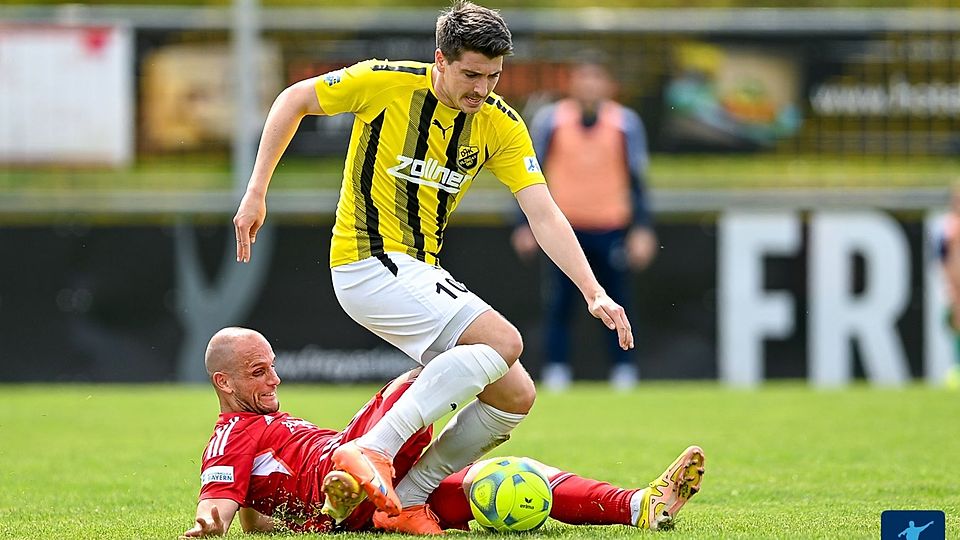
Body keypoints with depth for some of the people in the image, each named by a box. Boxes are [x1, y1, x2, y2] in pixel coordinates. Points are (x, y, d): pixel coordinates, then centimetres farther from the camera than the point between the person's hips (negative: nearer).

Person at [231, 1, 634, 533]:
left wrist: (594, 293, -18)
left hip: (422, 274, 7)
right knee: (503, 340, -25)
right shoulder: (386, 82, -14)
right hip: (369, 263, -7)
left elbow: (545, 216, -6)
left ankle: (406, 501, 3)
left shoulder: (500, 125, -1)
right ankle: (371, 452, -29)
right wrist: (256, 193, -2)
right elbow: (295, 99, 0)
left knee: (515, 395, -1)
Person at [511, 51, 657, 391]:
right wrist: (525, 226, 3)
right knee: (558, 303, -4)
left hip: (611, 229, 0)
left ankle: (624, 371, 6)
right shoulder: (550, 120, 3)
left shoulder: (626, 122, 5)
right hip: (563, 226, 0)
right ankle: (556, 371, 2)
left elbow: (637, 181, 8)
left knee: (617, 300, -1)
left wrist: (642, 229, 1)